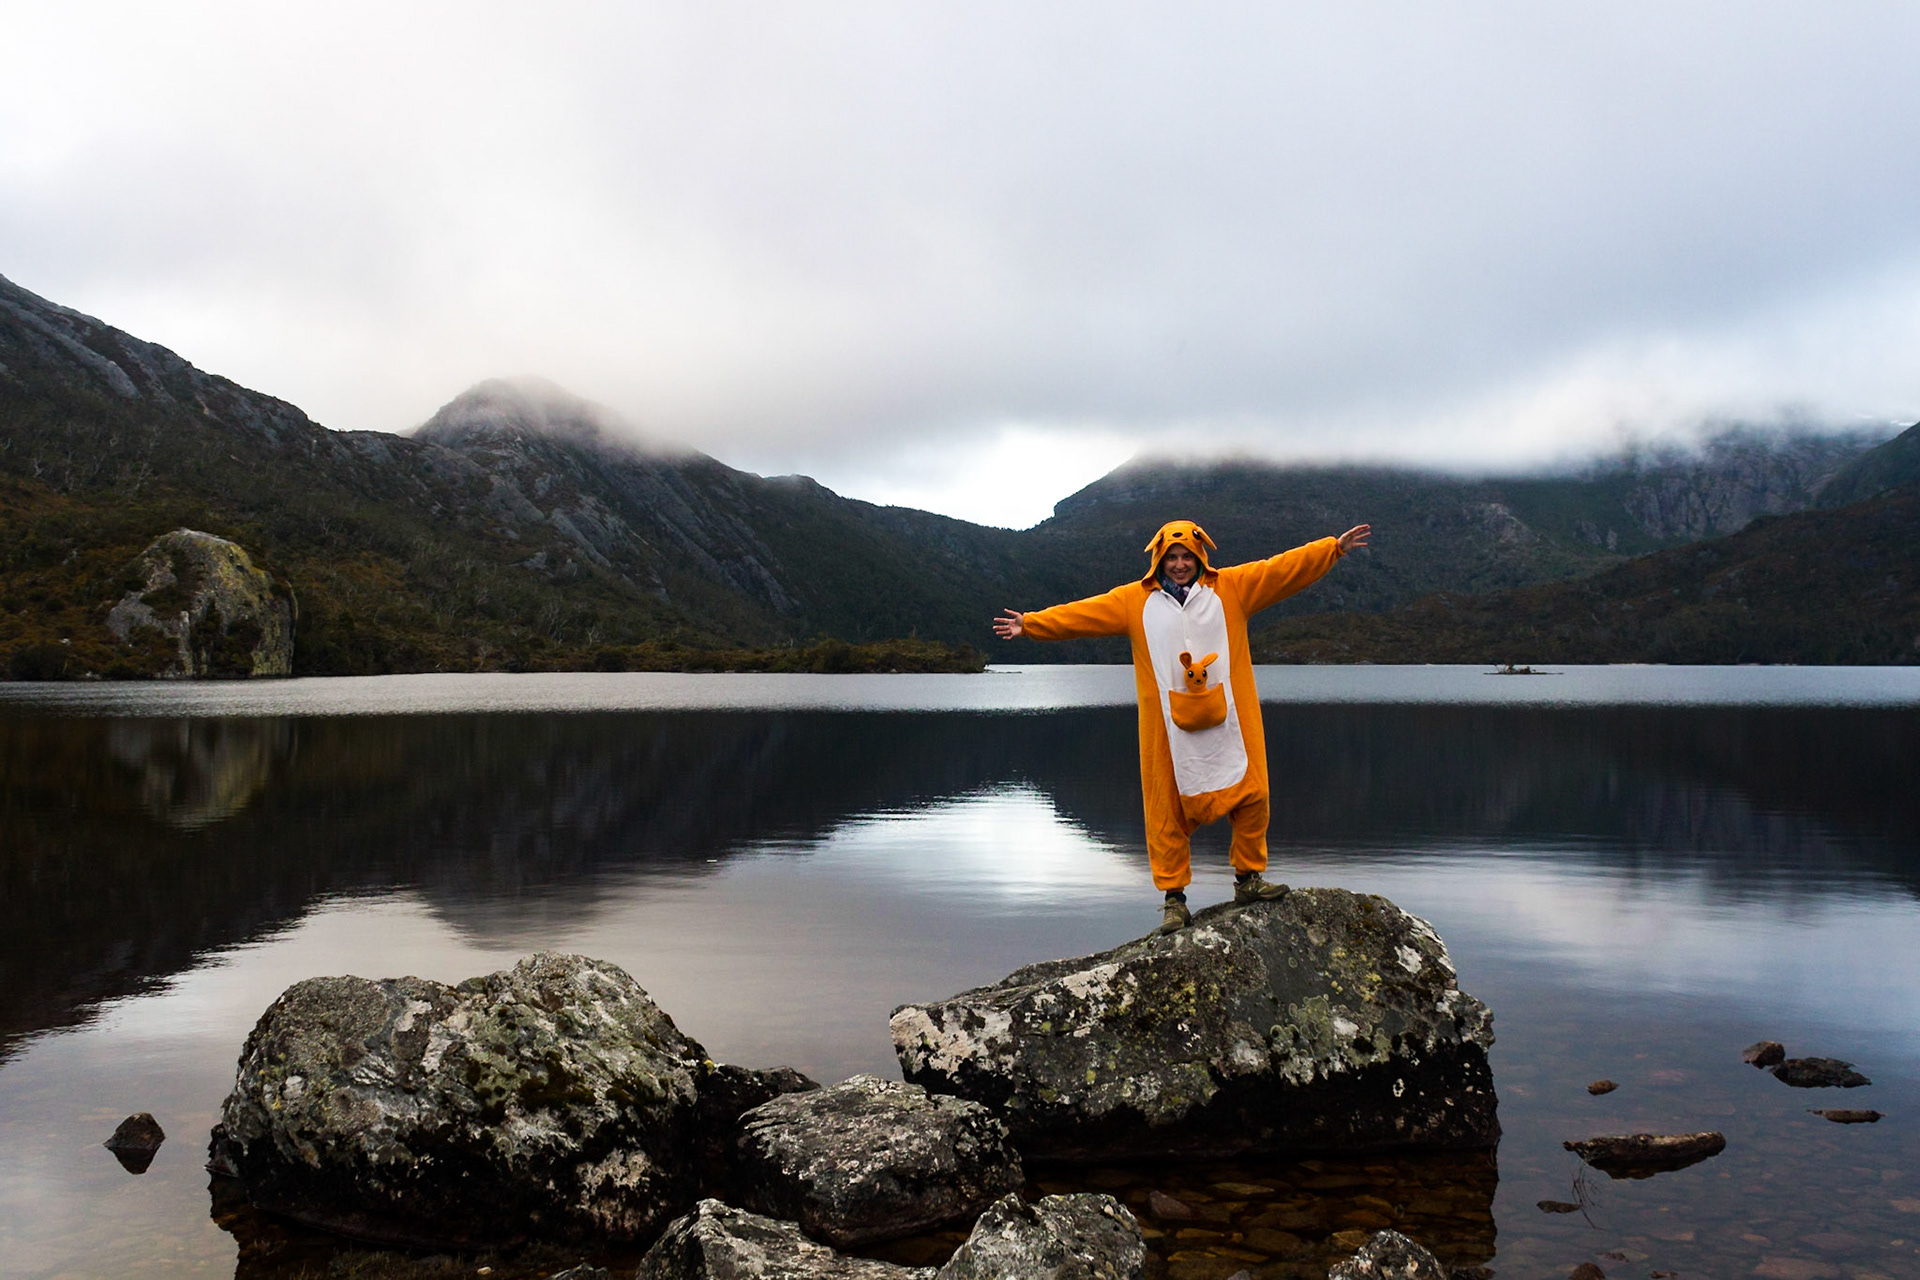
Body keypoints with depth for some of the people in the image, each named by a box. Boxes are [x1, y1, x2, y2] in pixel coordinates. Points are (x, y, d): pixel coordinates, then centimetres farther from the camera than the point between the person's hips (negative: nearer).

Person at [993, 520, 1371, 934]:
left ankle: (1248, 879, 24)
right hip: (1169, 728, -1)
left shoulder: (1231, 588, 8)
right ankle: (1174, 898, 11)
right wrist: (1031, 625, 2)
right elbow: (1082, 614, 7)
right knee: (1168, 811, 0)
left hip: (1228, 722, 1)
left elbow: (1284, 569, 7)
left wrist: (1335, 547, 2)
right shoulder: (1134, 600, 8)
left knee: (1251, 796, 4)